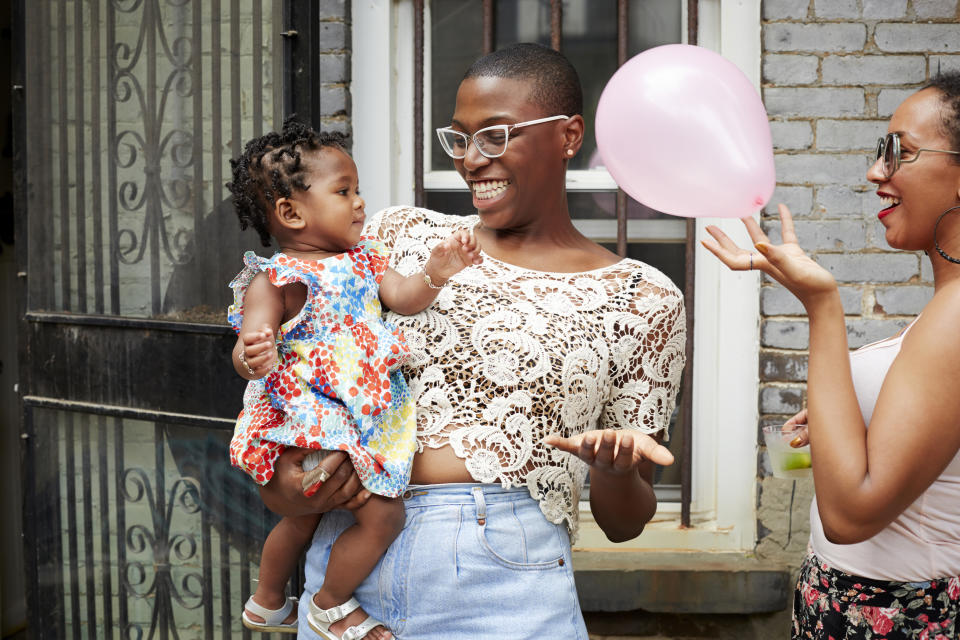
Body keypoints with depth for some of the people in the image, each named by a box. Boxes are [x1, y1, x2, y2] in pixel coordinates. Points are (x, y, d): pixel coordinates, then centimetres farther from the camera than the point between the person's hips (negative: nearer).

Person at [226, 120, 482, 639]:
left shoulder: (362, 259, 7)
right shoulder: (274, 280, -16)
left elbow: (403, 297, -1)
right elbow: (245, 351, -23)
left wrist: (434, 275, -21)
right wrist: (253, 357, -46)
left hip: (366, 415, 9)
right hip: (314, 422, -8)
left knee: (303, 515, 25)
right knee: (382, 513, -11)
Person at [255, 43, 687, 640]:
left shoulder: (641, 298, 1)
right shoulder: (403, 233, 7)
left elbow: (624, 523, 5)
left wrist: (616, 468, -18)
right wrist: (276, 476, -6)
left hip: (505, 588, -2)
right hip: (345, 560, 2)